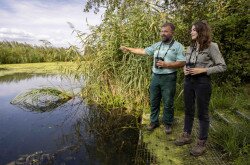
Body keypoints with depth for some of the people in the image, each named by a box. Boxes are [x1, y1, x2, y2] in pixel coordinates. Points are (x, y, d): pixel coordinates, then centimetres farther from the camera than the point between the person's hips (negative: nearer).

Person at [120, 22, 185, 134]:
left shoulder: (178, 46, -5)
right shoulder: (157, 45, 11)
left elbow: (182, 63, -11)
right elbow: (143, 51, 14)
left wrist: (166, 64, -20)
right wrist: (128, 49, 12)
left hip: (168, 78, -5)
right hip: (155, 77, 5)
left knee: (168, 103, 6)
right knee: (153, 102, 12)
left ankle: (168, 124, 25)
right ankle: (154, 121, 29)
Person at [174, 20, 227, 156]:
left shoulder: (211, 46, -9)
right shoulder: (190, 47, 10)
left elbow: (222, 66, -9)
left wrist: (203, 70, -19)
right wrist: (185, 68, -2)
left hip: (202, 82, -6)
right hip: (188, 81, 6)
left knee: (202, 113, 5)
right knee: (188, 110, 15)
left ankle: (202, 143, 20)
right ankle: (186, 136, 31)